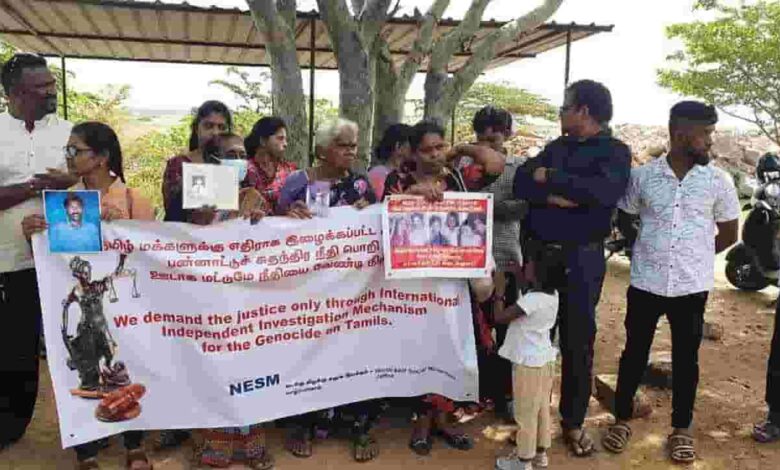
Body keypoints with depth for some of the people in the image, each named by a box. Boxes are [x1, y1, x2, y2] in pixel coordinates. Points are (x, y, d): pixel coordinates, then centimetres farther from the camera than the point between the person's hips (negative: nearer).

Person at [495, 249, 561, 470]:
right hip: (544, 360, 8)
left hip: (528, 364, -8)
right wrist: (518, 281, 7)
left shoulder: (532, 299, -27)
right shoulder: (552, 294, -1)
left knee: (525, 413, 6)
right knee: (542, 409, 19)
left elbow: (499, 317, -22)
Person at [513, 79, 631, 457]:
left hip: (581, 258, -4)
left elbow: (603, 192, -24)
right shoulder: (556, 147, 10)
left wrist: (549, 178, -14)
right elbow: (520, 183, -5)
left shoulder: (615, 151, -4)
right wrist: (564, 197, -20)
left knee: (577, 342, 7)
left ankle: (573, 422, 23)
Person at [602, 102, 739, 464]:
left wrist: (694, 256, 9)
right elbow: (623, 222, 9)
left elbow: (729, 234, 9)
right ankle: (622, 419, 27)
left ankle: (681, 429, 29)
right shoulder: (642, 176, -3)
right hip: (646, 282, 0)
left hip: (692, 286, 1)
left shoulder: (719, 181, -2)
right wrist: (648, 251, 4)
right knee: (634, 353, 10)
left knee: (685, 358, 12)